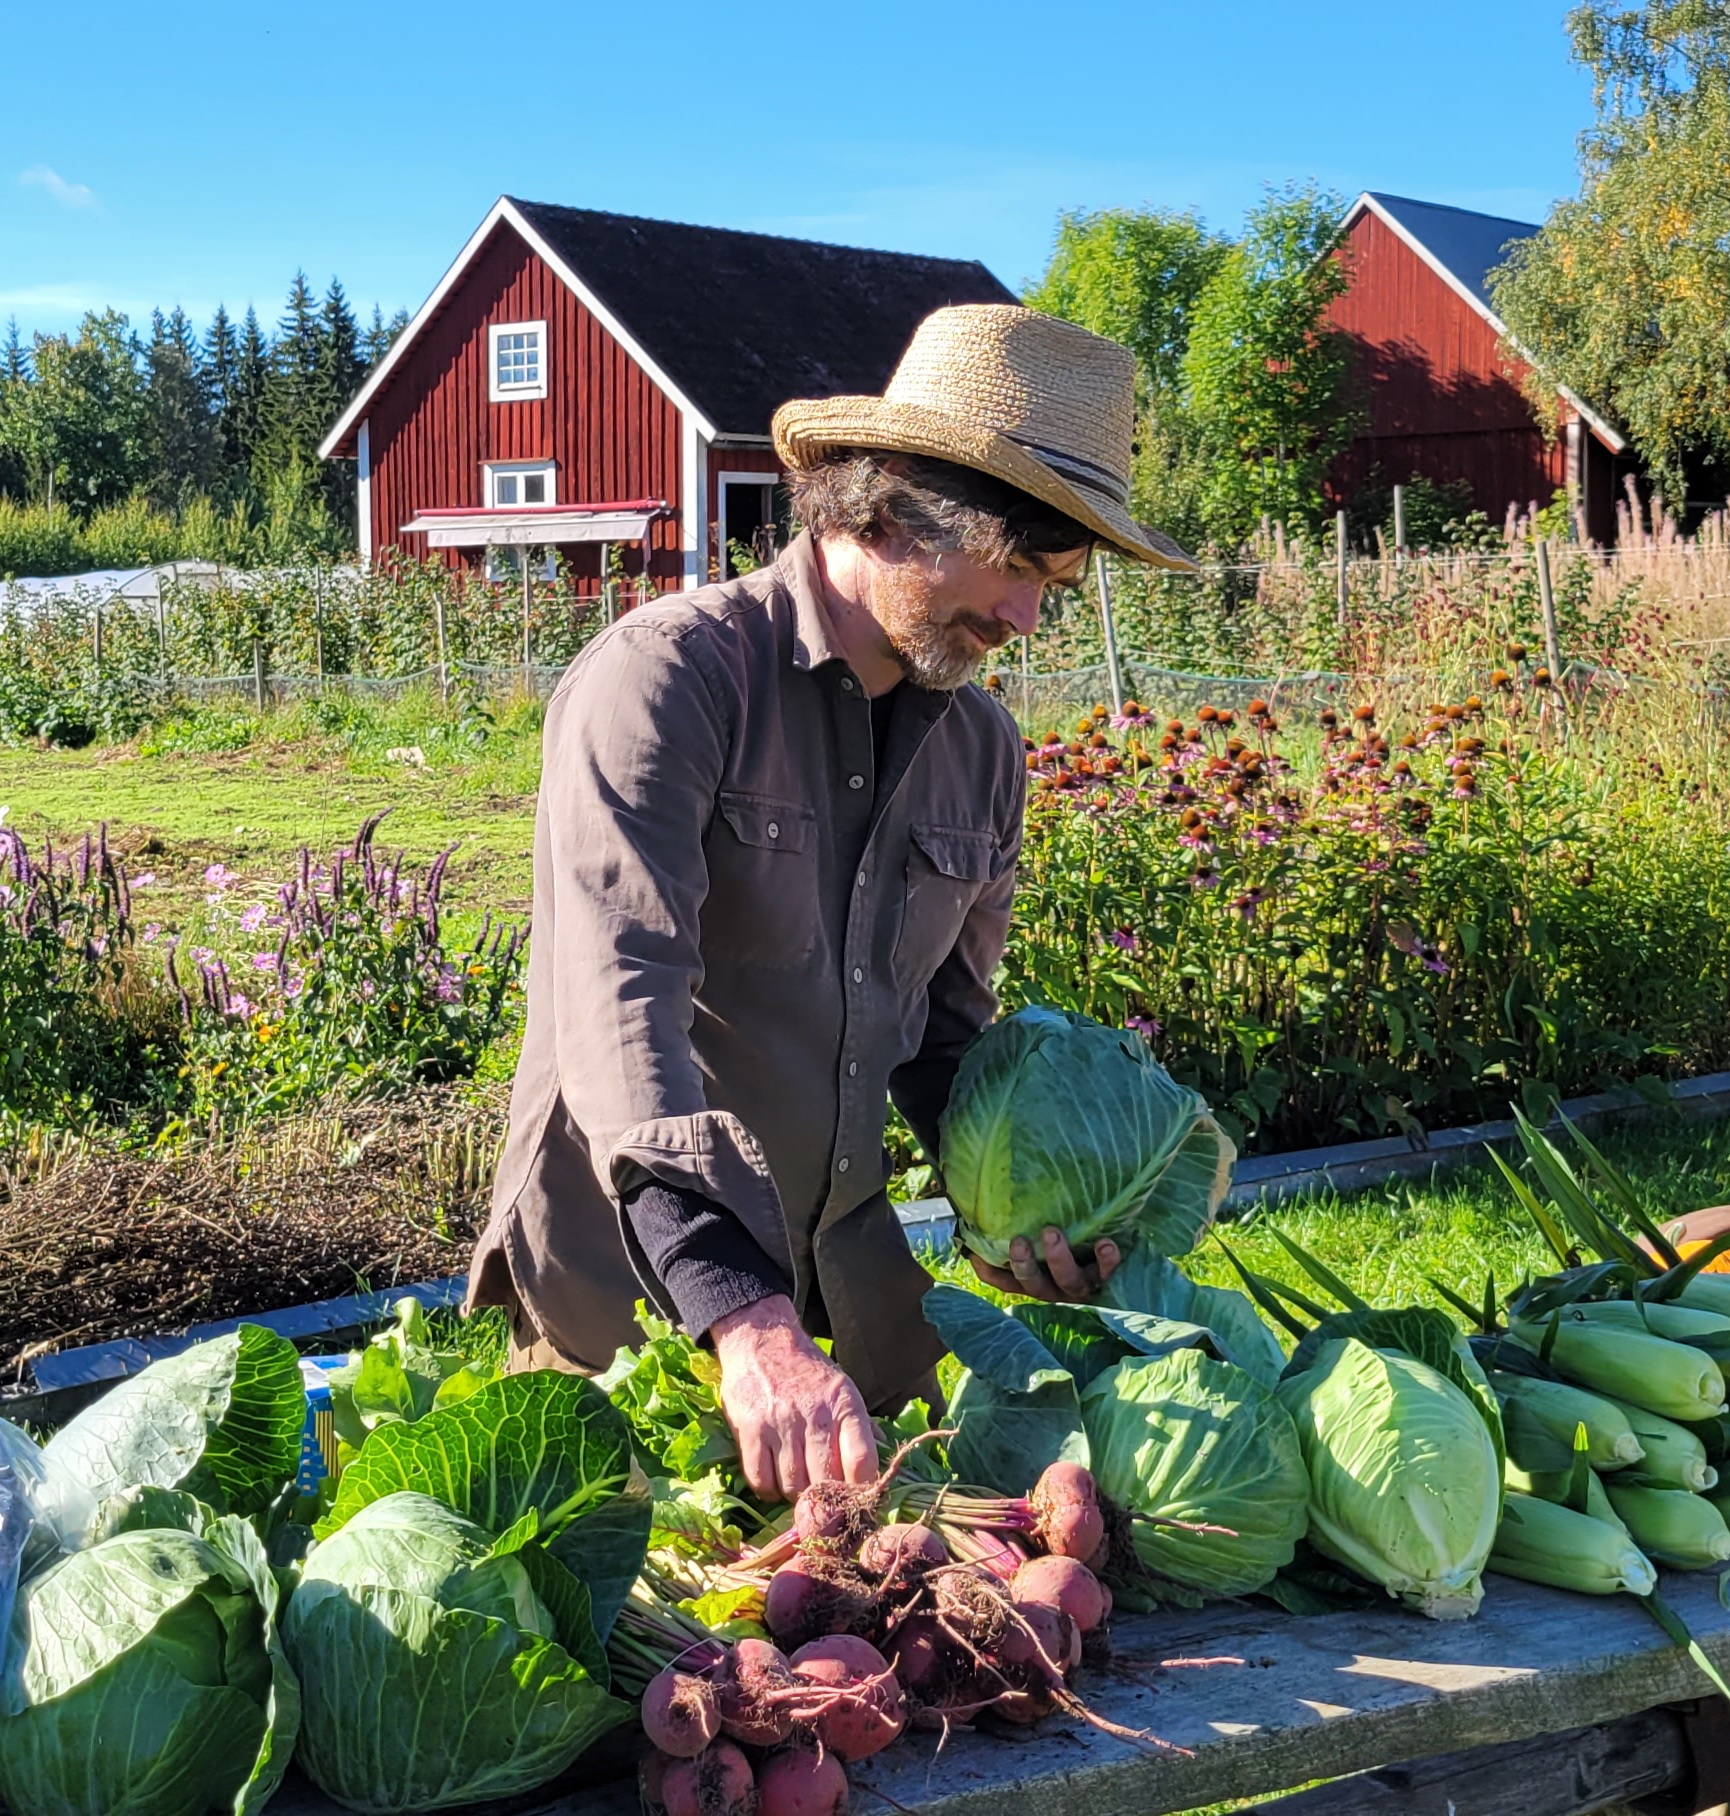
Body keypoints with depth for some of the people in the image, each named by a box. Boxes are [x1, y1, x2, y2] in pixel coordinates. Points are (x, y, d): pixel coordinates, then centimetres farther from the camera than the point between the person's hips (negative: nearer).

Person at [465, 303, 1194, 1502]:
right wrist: (747, 1321, -40)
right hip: (633, 1279, -6)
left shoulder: (984, 750, 6)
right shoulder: (667, 677, -17)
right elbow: (621, 1006, -30)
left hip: (847, 1267, 6)